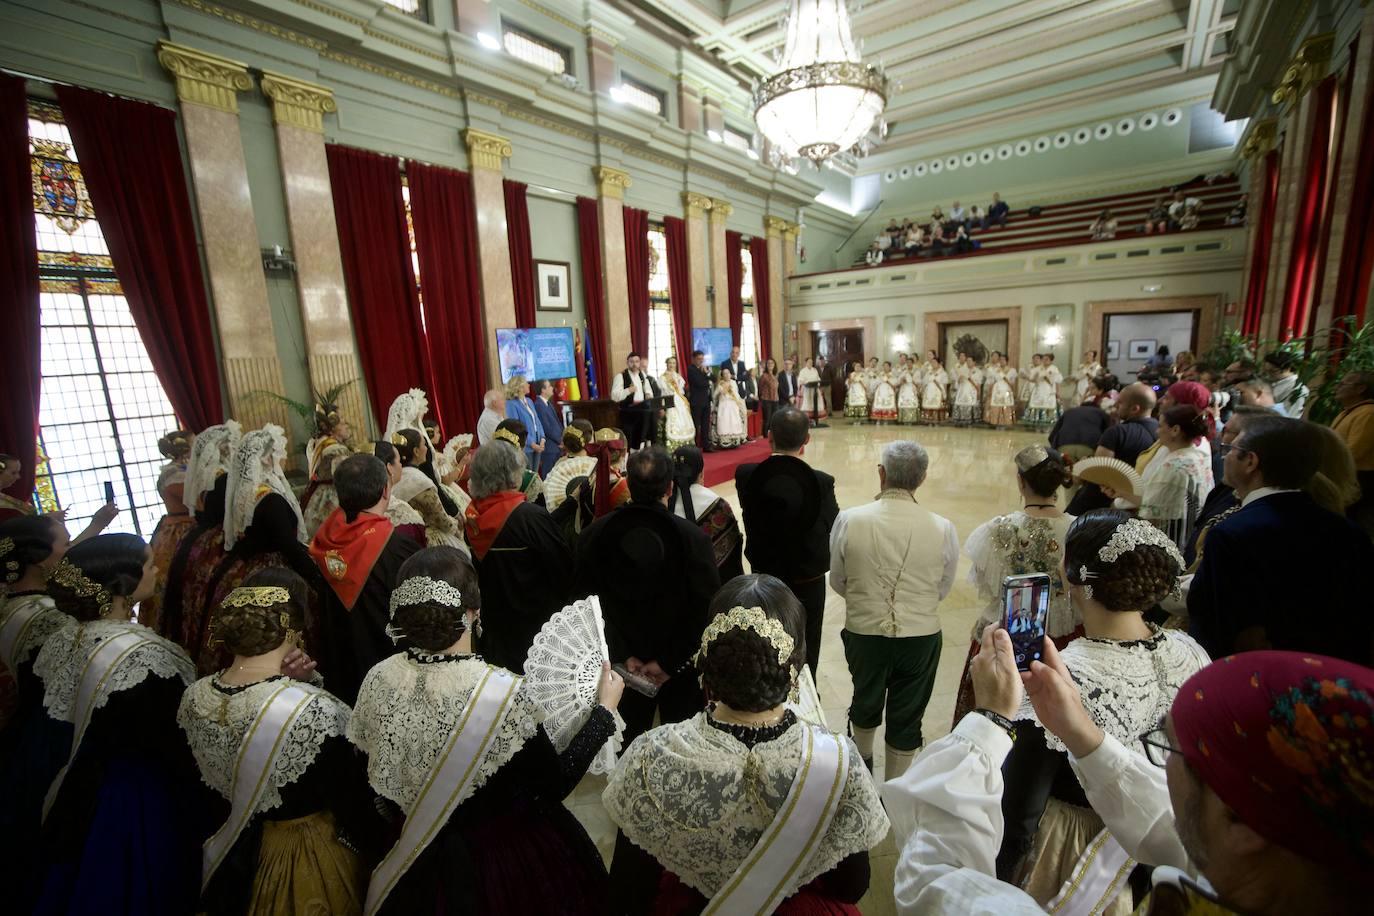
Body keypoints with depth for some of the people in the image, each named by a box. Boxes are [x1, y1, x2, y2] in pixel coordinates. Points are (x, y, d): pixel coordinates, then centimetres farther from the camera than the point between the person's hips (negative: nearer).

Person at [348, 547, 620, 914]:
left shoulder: (376, 682, -18)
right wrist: (605, 710, -13)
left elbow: (383, 794, -3)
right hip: (506, 860, -4)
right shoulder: (503, 694, -34)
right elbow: (555, 784, -20)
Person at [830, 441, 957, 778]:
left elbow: (838, 581, -4)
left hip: (863, 633, 1)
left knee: (865, 701, 27)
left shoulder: (849, 520, -17)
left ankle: (862, 763, 54)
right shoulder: (943, 528, -14)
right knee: (907, 719, 19)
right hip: (921, 637, 0)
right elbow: (942, 590, 1)